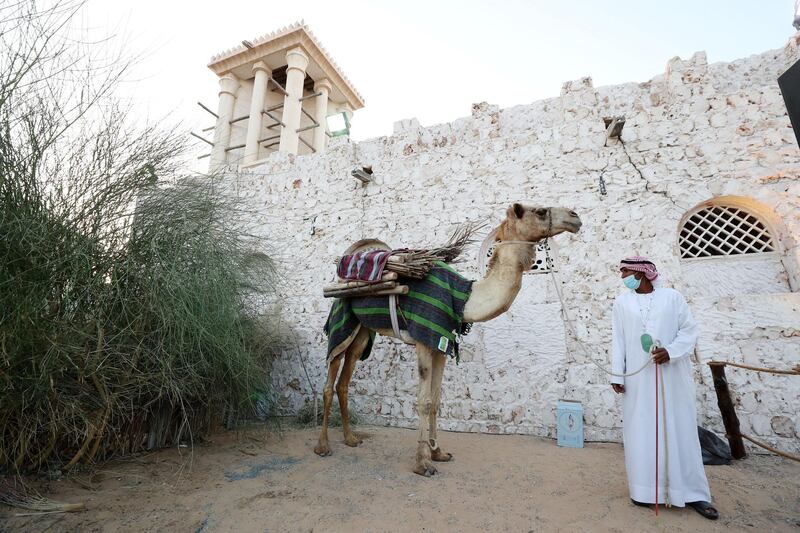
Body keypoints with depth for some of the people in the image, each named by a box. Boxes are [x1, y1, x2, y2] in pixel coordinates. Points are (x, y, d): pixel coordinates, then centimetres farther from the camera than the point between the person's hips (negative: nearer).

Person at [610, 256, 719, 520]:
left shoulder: (672, 296, 4)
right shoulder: (622, 302, 7)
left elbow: (690, 330, 1)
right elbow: (618, 340, 4)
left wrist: (670, 352, -17)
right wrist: (617, 375, -1)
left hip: (672, 376, -1)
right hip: (638, 378, 1)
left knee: (680, 431, 5)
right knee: (641, 432, 3)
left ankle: (692, 493, 17)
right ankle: (644, 489, 13)